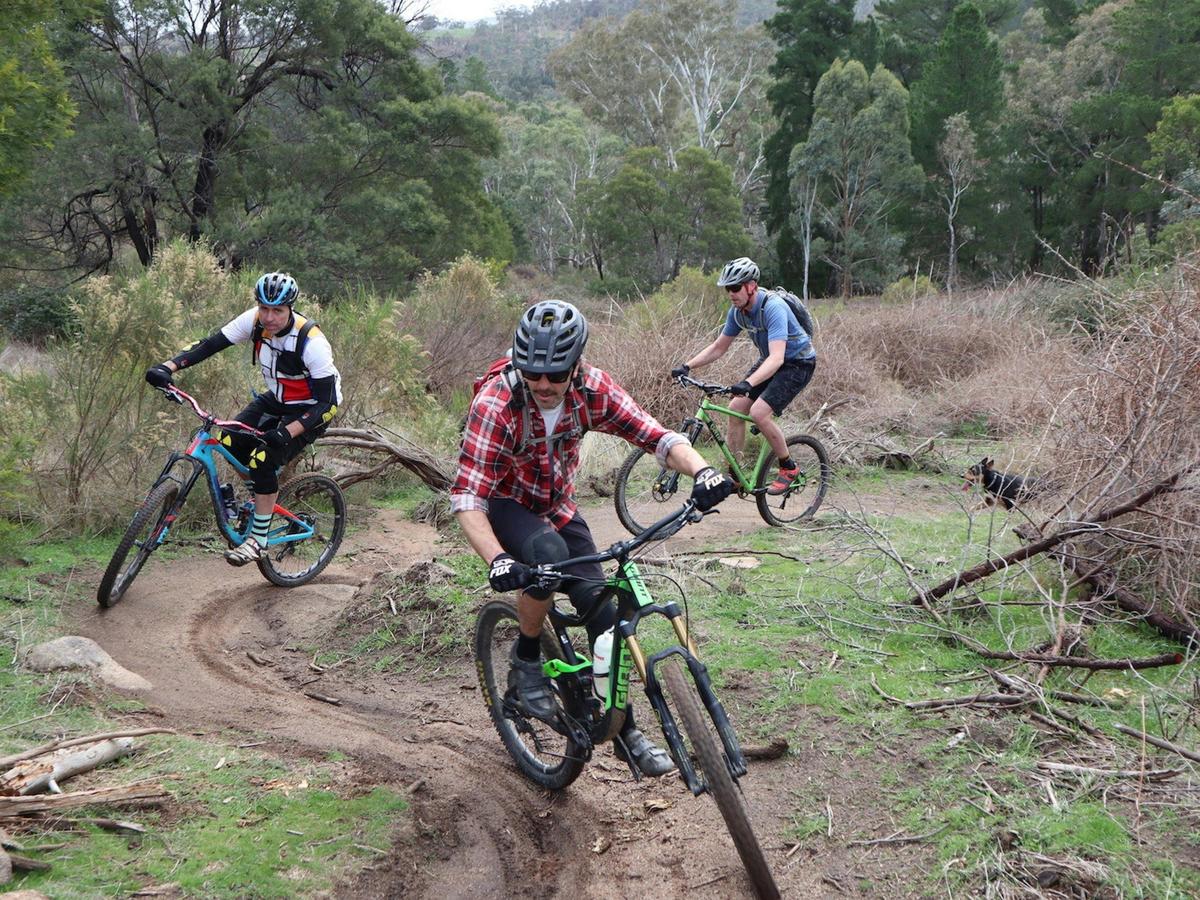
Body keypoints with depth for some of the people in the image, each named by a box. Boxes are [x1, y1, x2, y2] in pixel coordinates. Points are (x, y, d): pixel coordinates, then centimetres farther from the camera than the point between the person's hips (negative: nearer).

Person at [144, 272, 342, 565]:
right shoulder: (254, 320, -16)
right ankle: (264, 495, 16)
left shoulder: (312, 342, -32)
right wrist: (168, 366, -29)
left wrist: (288, 432, -43)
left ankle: (258, 539, -7)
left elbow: (326, 403, -31)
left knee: (264, 460, -23)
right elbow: (210, 344, -14)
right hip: (276, 399, 7)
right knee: (230, 443, -11)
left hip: (310, 408, -7)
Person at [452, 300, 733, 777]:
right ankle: (526, 661, -10)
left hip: (557, 506, 4)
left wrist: (702, 470, -43)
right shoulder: (496, 403, -32)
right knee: (548, 554, -36)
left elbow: (656, 436, -22)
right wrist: (497, 559, -52)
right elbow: (467, 496, -35)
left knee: (602, 609, -6)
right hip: (505, 504, -4)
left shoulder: (593, 389, -21)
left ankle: (626, 731, 10)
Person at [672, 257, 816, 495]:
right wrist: (687, 366, -10)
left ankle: (789, 468, -3)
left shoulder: (773, 308, -32)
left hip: (798, 363, -8)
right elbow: (718, 348, 3)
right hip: (769, 361, 8)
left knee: (759, 412, -22)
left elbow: (776, 358, -42)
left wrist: (748, 383, -55)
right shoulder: (737, 311, -7)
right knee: (736, 408, -4)